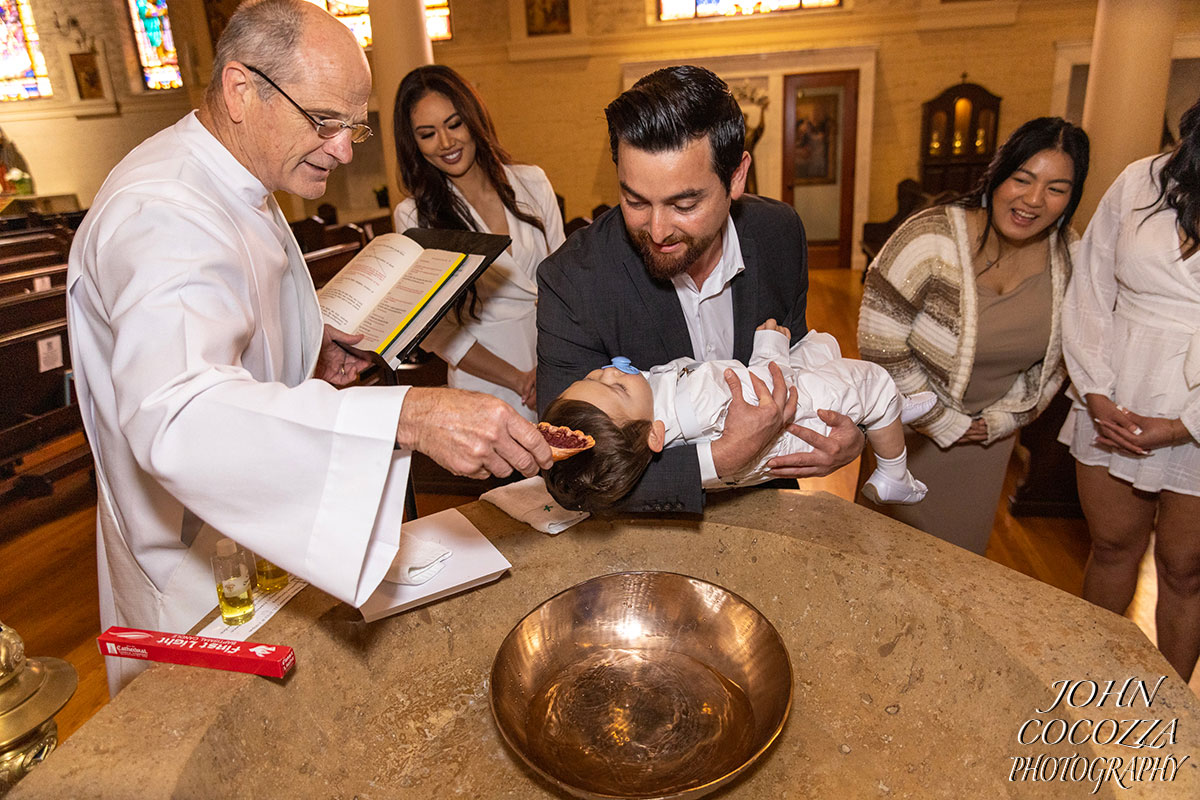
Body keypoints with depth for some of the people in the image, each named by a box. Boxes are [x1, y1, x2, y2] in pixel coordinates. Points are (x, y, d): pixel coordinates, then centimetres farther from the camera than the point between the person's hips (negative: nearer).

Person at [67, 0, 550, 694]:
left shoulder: (244, 185, 5)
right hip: (201, 581, -9)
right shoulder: (162, 215, -29)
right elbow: (174, 416, -47)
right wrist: (409, 417, -56)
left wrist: (309, 353, 0)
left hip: (265, 530, 9)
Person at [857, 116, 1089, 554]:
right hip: (913, 428, -4)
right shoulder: (929, 240, -25)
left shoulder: (1070, 255, -7)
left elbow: (1053, 358, 7)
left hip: (991, 432, 5)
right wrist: (945, 424, -15)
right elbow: (880, 349, -24)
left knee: (963, 546, 22)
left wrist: (1003, 419, -1)